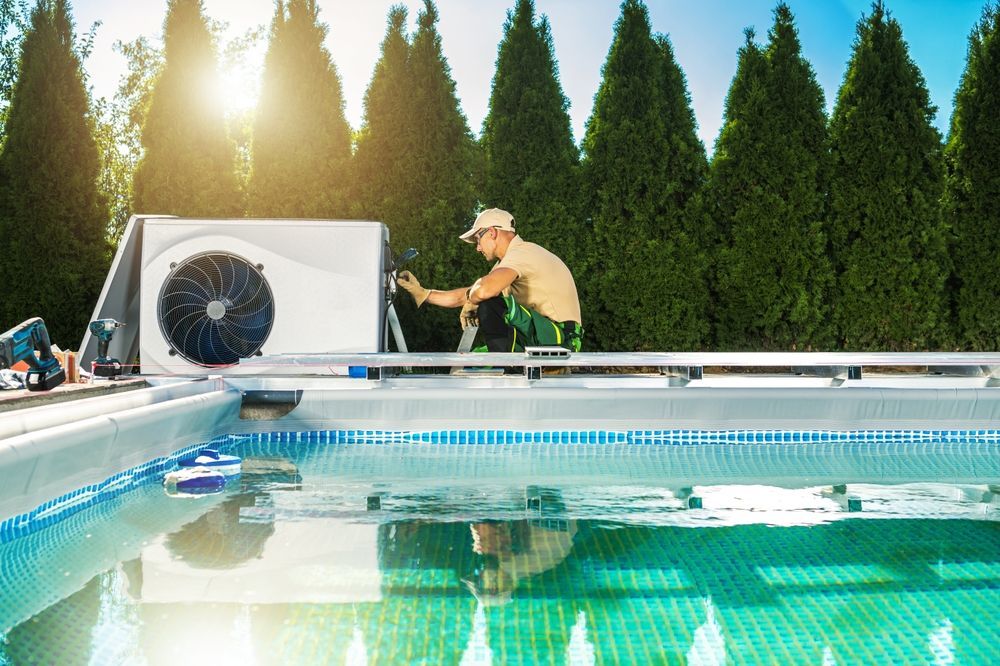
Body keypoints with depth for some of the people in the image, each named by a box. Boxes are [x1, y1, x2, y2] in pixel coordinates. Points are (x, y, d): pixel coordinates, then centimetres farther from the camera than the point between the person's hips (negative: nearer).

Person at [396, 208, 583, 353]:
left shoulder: (522, 252, -13)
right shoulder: (510, 260, 19)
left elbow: (484, 290, -31)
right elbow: (467, 295, 22)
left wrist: (470, 299, -8)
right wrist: (422, 293, 20)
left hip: (558, 339, -10)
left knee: (489, 306, -23)